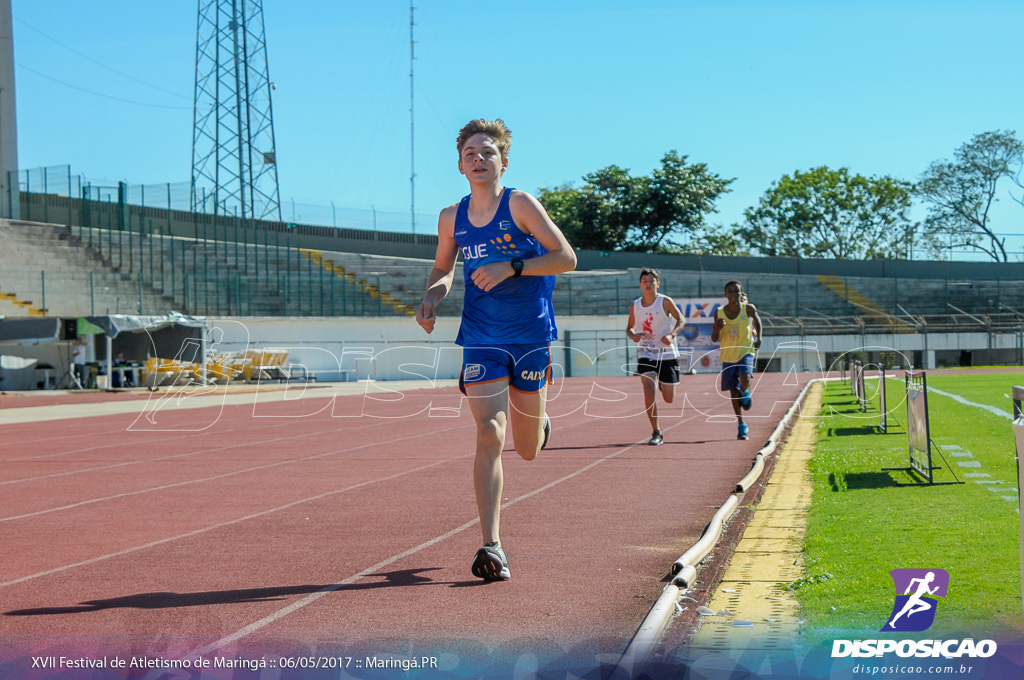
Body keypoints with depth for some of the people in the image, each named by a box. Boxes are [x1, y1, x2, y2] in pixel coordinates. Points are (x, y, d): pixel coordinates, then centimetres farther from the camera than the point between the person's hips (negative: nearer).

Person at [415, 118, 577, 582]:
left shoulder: (520, 205, -7)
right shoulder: (451, 218, 4)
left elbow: (566, 257, -10)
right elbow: (443, 268, 20)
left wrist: (512, 267, -21)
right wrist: (432, 296, -2)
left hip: (530, 336, -1)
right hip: (481, 339, 1)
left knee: (527, 450, 9)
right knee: (489, 436, -15)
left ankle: (538, 423, 48)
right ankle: (491, 546, -13)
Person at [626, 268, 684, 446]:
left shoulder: (665, 301, -6)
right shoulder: (635, 306, 1)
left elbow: (681, 319, 0)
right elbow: (629, 327, 13)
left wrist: (672, 335, -18)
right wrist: (633, 335, -11)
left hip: (667, 353, -1)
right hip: (645, 354, 1)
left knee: (669, 398, 5)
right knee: (649, 391, -18)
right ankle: (657, 433, -9)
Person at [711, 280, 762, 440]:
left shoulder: (748, 309, -8)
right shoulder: (719, 312, -6)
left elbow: (756, 319, 16)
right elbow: (714, 339, -2)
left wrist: (758, 337, 10)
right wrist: (717, 328, -22)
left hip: (746, 352, -2)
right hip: (728, 355, 2)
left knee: (744, 380, -29)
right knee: (734, 392, 7)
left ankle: (745, 393, 8)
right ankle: (741, 426, 21)